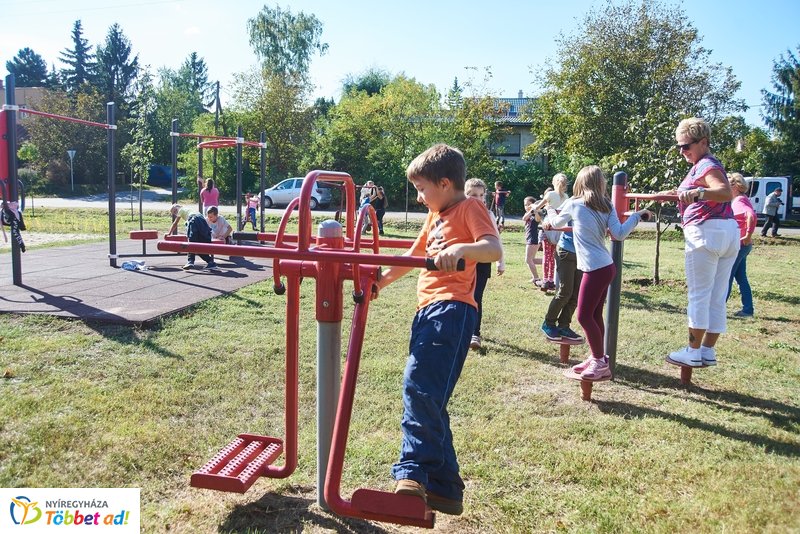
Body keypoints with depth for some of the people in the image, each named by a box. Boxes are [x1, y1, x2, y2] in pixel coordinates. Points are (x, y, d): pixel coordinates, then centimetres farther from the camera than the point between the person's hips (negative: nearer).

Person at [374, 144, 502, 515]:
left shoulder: (469, 208, -1)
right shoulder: (435, 216, 25)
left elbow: (495, 249, -19)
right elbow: (413, 256, 36)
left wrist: (461, 248, -37)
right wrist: (383, 279, 35)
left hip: (452, 307, -9)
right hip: (428, 309, 9)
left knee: (418, 385, -25)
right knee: (430, 398, 8)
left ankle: (413, 473, -24)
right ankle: (445, 489, 15)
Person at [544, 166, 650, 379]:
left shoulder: (574, 204, -3)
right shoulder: (606, 206, 9)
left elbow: (557, 222, 16)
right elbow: (619, 234, -4)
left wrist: (549, 220, 38)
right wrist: (636, 216, 9)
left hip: (595, 269, -8)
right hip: (606, 266, 8)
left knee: (584, 316, -1)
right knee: (594, 315, 14)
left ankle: (600, 362, 6)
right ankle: (596, 359, 22)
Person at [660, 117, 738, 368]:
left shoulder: (705, 166, -10)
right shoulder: (709, 164, 20)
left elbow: (726, 193, -29)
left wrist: (698, 192, -45)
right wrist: (682, 193, 40)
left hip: (705, 231, -10)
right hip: (728, 231, 10)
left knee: (699, 294, -4)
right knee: (717, 297, 9)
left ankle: (693, 351, 1)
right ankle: (708, 351, 15)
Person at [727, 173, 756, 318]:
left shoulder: (739, 200, -16)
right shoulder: (739, 199, 14)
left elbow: (751, 215, -33)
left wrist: (748, 235, -29)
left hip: (738, 244, -10)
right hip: (741, 245, 10)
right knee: (741, 277, 12)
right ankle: (748, 309, 16)